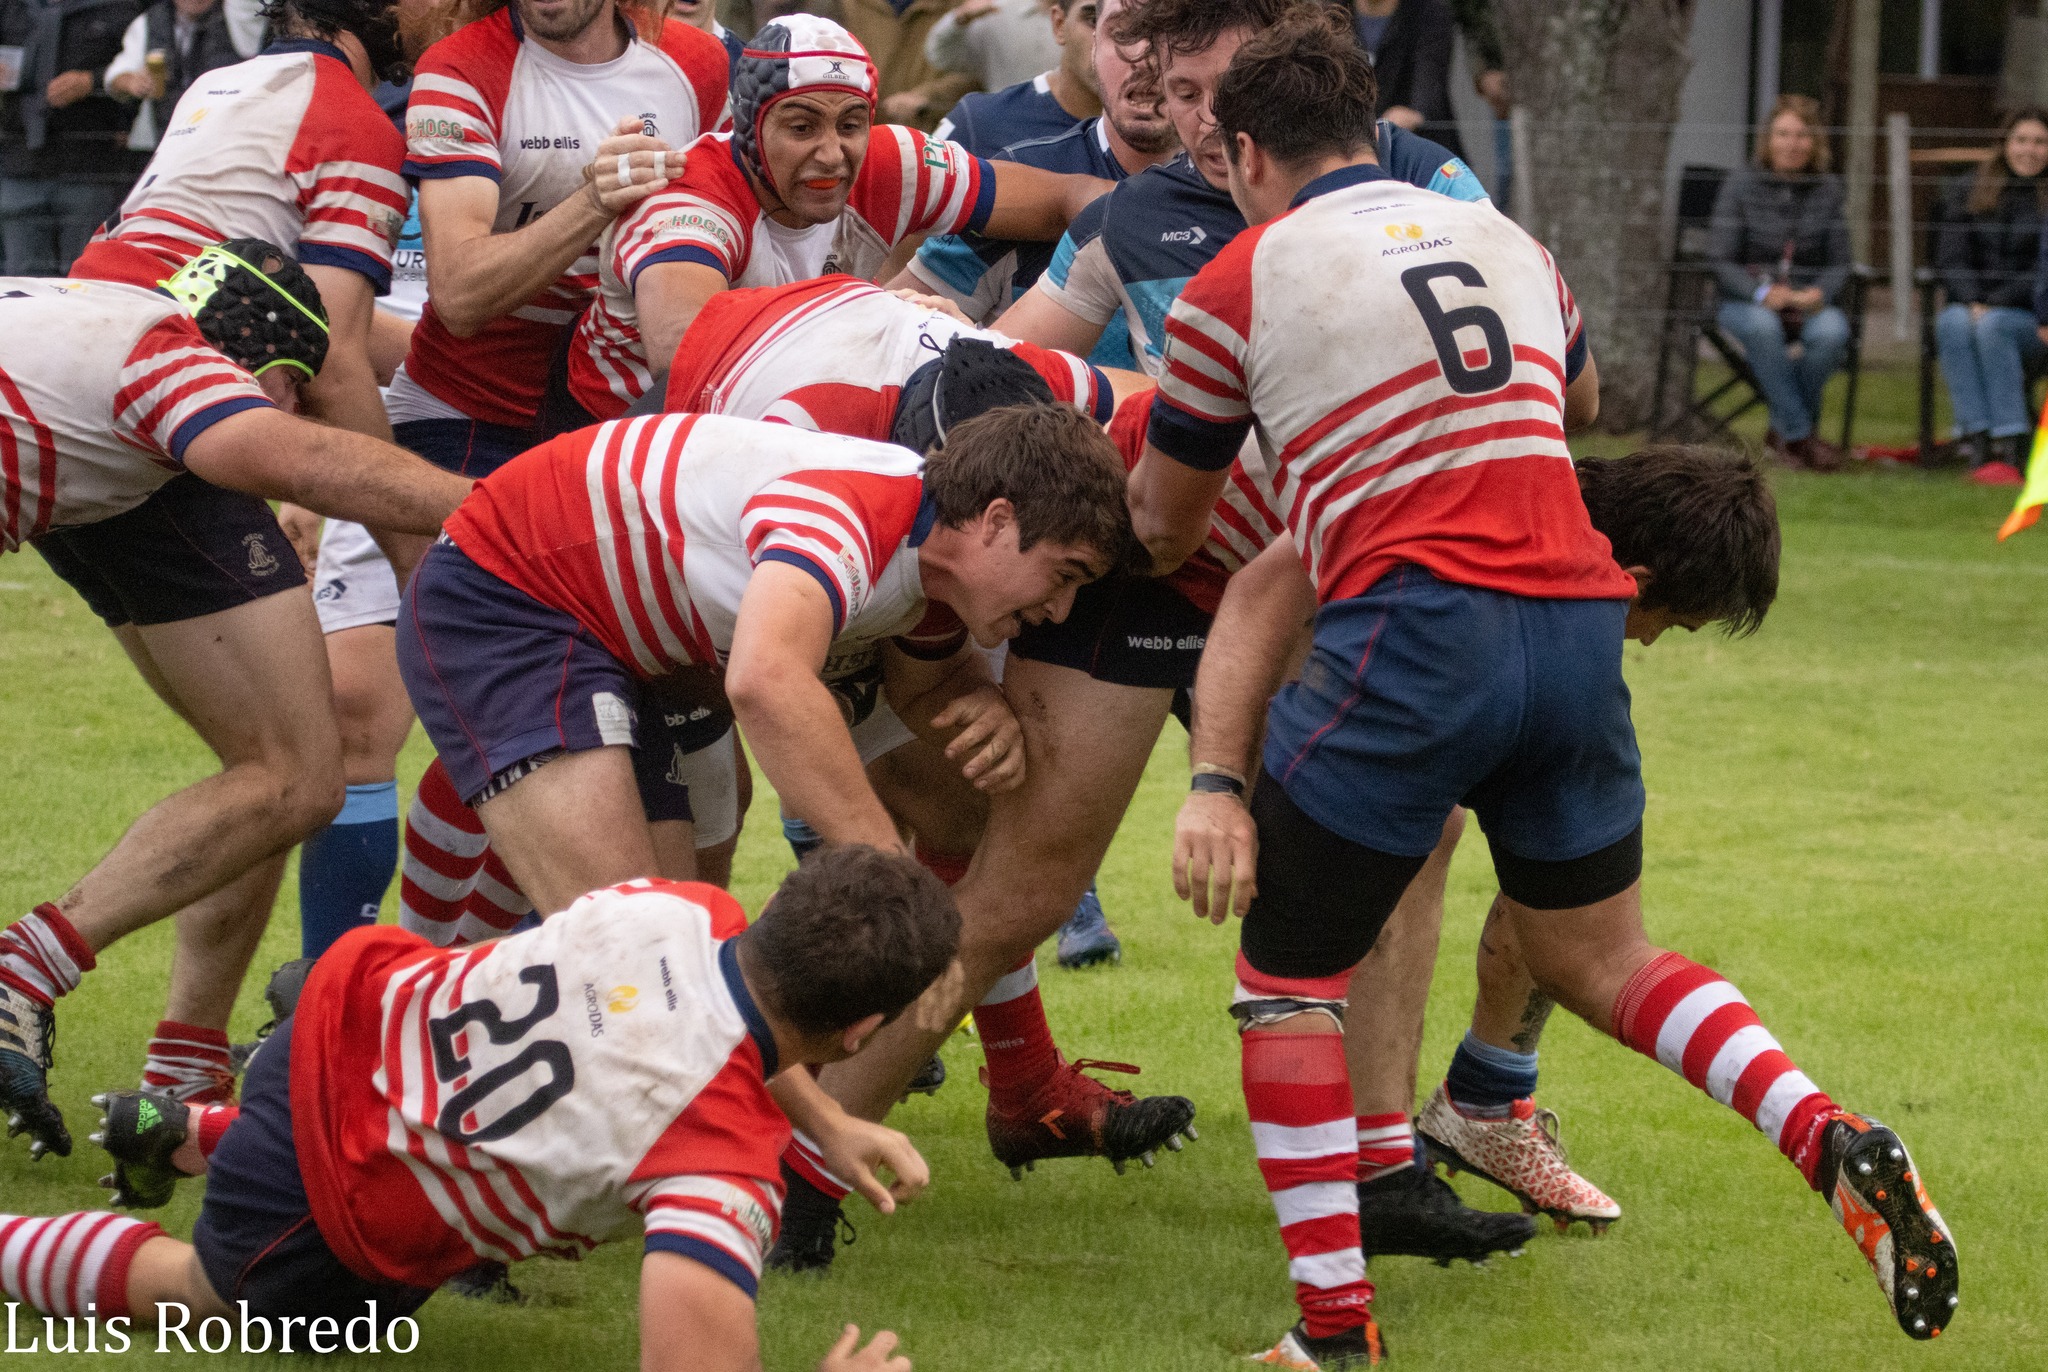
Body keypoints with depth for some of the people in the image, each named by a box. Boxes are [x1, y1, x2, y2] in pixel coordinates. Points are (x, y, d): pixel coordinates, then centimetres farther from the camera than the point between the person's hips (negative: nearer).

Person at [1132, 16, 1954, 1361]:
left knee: (1288, 975, 10)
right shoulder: (1506, 239, 19)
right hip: (1575, 614, 5)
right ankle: (1835, 1141, -2)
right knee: (1600, 959, 21)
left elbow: (1166, 529, 18)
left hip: (1417, 629, -5)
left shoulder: (1239, 282, 6)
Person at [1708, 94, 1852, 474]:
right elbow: (1720, 259, -3)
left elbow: (1839, 264, 7)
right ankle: (1799, 435, -33)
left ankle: (1782, 429, -16)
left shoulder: (1827, 190, 8)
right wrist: (1762, 293, -20)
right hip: (1744, 301, -2)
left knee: (1832, 331, -34)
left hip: (1808, 302, 2)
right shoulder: (1742, 185, 1)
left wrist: (1817, 294, -16)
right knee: (1762, 326, -39)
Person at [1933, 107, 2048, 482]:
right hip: (1969, 307, 2)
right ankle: (1976, 443, -42)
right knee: (1953, 324, -33)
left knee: (1992, 327, -35)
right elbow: (1950, 258, 5)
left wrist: (1994, 304, -17)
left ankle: (2011, 447, -40)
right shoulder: (1965, 191, 13)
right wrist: (1972, 303, -14)